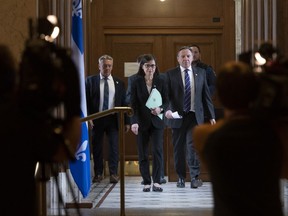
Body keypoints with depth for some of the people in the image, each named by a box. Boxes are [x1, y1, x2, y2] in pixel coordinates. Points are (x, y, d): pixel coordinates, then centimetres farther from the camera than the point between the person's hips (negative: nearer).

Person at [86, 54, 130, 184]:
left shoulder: (119, 83, 9)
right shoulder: (91, 81, 4)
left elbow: (123, 103, 8)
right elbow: (86, 101, 0)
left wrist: (127, 121, 4)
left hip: (113, 119, 1)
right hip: (97, 119, -1)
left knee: (114, 146, -5)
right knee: (97, 147, 5)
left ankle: (113, 173, -1)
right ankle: (98, 173, 15)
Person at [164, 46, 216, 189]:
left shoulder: (201, 73, 9)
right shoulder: (170, 74, 3)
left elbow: (206, 95, 10)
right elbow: (166, 94, -3)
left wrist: (211, 116, 8)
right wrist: (167, 109, -21)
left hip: (195, 115, 0)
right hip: (177, 116, 0)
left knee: (193, 145, -13)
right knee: (178, 148, 5)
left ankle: (195, 177, -8)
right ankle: (181, 177, 17)